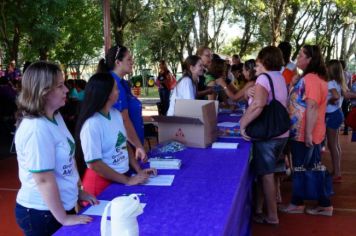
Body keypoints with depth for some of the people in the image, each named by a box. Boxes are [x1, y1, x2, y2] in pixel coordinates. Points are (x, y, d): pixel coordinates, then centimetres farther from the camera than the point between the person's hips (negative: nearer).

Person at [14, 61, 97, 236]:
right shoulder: (36, 129, -26)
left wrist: (78, 191, 13)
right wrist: (63, 218, -17)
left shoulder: (55, 117, 2)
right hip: (41, 213, -8)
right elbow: (44, 180, -25)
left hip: (62, 204, 8)